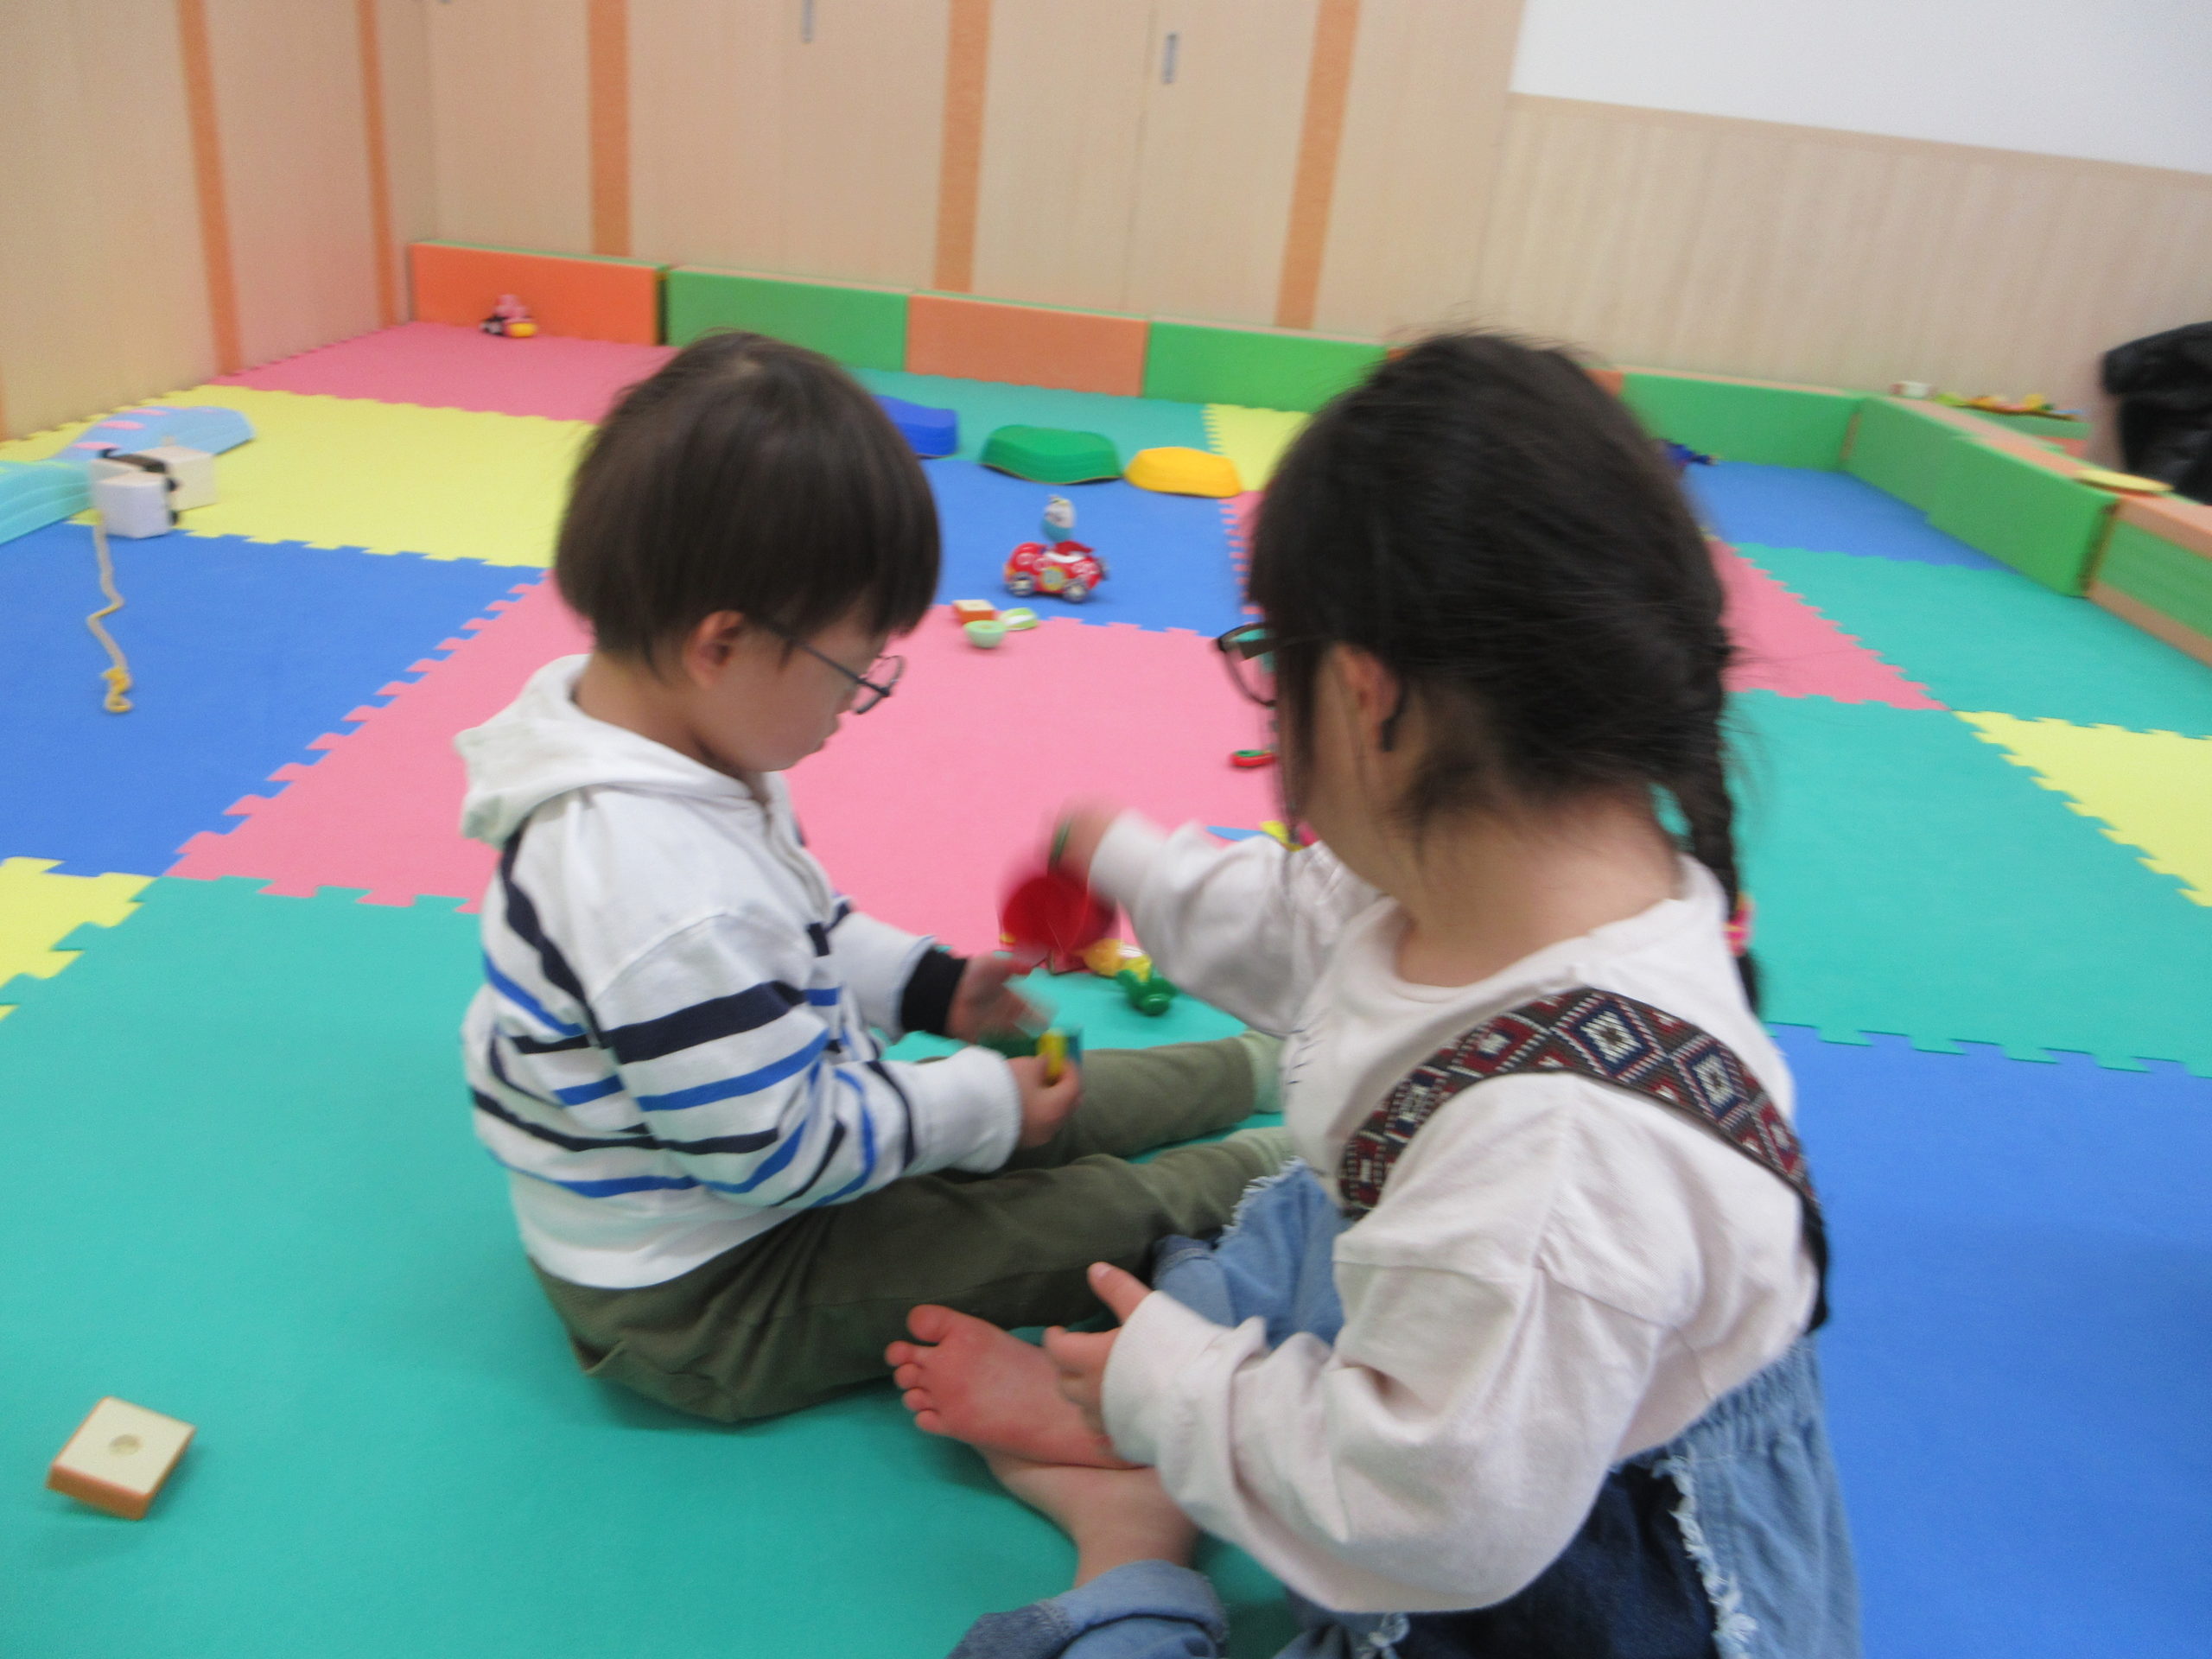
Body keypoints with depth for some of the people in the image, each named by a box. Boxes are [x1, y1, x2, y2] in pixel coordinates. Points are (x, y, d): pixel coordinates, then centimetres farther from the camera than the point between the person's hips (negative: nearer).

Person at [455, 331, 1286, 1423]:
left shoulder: (656, 760, -7)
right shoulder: (665, 897, -40)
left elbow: (798, 933, 11)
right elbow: (785, 1151, -29)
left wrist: (931, 985, 6)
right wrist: (982, 1107, -17)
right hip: (702, 1300, -9)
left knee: (1037, 1097, 17)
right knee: (1092, 1213, -5)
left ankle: (1258, 1068, 37)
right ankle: (1276, 1171, 19)